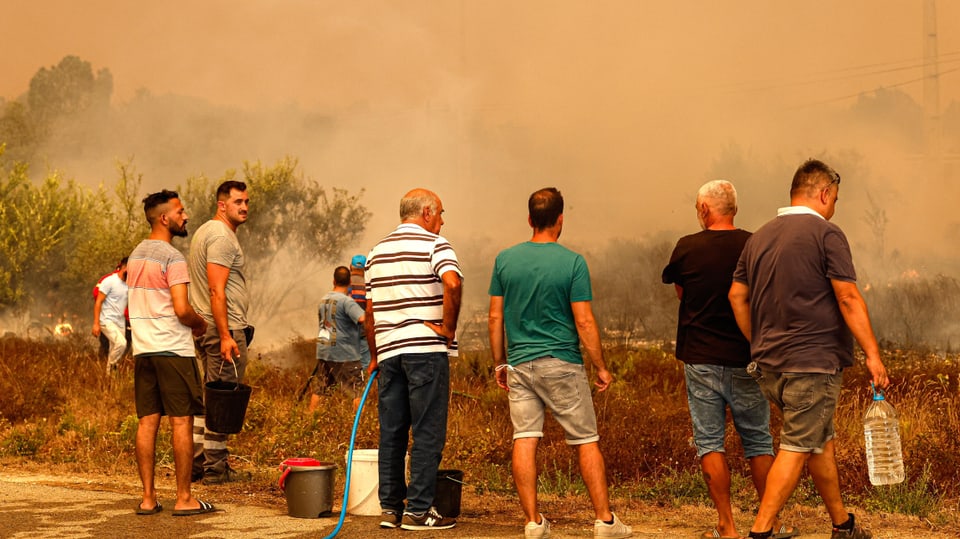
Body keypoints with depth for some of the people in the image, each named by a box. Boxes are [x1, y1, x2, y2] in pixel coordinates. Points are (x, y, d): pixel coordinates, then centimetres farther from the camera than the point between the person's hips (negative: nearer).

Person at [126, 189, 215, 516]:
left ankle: (148, 498, 9)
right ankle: (184, 499, 0)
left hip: (142, 349, 8)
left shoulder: (136, 256, 14)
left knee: (147, 422, 7)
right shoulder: (172, 258, -13)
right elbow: (181, 309, -19)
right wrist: (200, 324, 1)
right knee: (181, 422, -2)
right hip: (172, 349, -8)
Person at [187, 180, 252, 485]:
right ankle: (215, 468, -3)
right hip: (225, 326, -10)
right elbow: (217, 290, -21)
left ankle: (196, 462, 17)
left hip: (205, 327, 10)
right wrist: (226, 336, -24)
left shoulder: (204, 232, 19)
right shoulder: (222, 236, -14)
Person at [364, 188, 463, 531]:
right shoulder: (434, 245, -4)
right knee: (427, 432, -2)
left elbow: (370, 311, 17)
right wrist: (448, 327, -13)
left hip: (388, 350, 6)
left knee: (391, 432, 10)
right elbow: (452, 283, -24)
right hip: (426, 351, -6)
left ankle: (390, 507, 14)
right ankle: (418, 510, -2)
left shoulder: (377, 251, 16)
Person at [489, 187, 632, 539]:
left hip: (519, 364, 3)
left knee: (524, 440, 3)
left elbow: (496, 317, 5)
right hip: (562, 364, -3)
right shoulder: (572, 262, -8)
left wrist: (499, 363, 15)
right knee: (587, 442, 5)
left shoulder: (506, 259, 3)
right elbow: (584, 321, -9)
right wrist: (601, 367, 0)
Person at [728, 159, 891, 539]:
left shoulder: (759, 237, 13)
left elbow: (737, 296, 14)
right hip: (812, 362, -8)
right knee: (798, 448, -4)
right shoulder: (825, 234, -9)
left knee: (820, 440, 19)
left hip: (769, 365, 8)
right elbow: (848, 298, -14)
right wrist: (872, 354, -12)